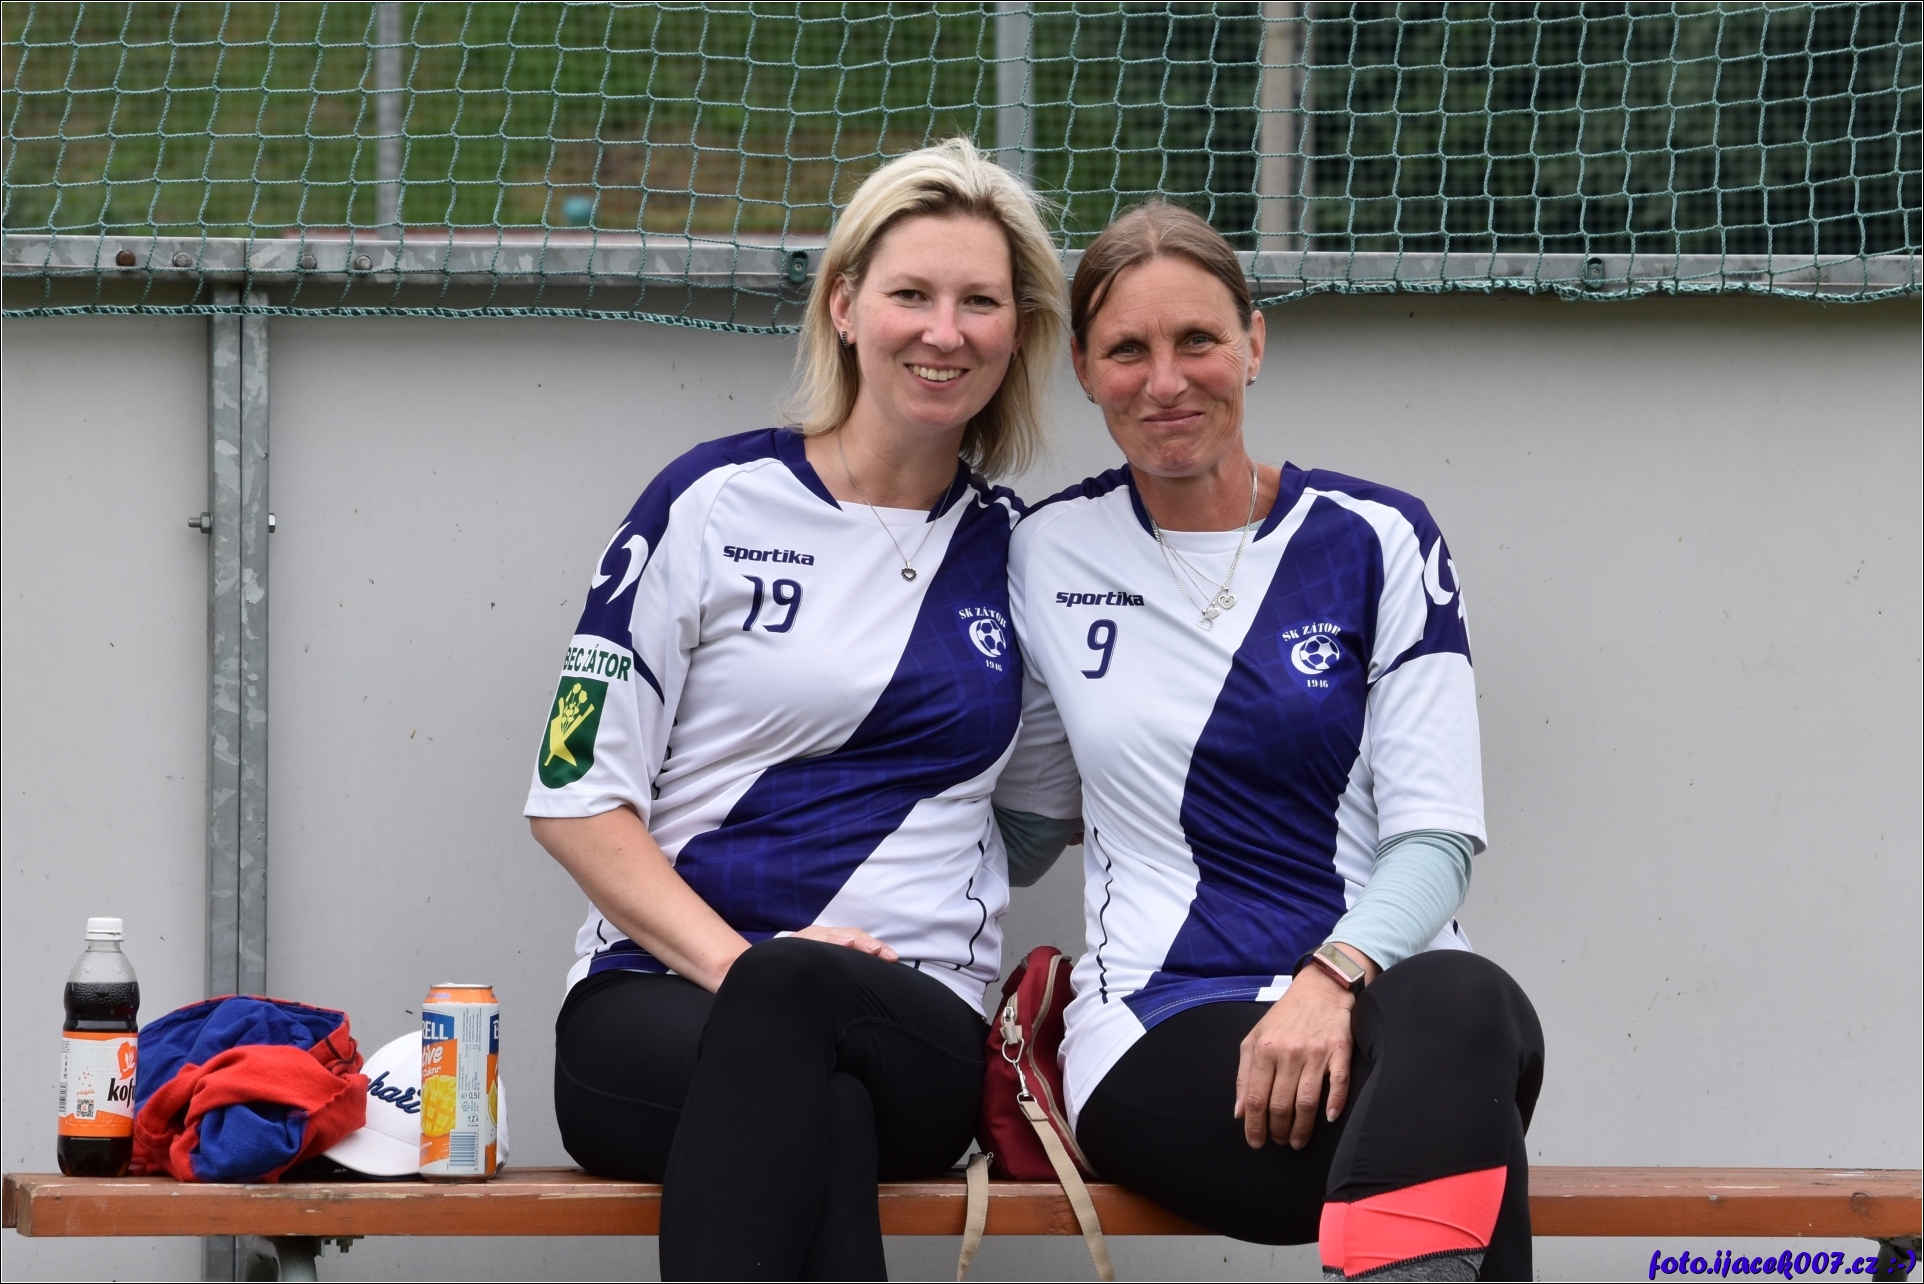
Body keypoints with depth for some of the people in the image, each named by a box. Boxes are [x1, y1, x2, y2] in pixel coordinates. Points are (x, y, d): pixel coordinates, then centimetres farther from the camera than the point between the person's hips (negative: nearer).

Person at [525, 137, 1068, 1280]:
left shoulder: (1018, 548, 14)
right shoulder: (716, 505, 5)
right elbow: (574, 797, 2)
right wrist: (740, 963, -13)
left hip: (917, 1035, 2)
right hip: (657, 1005, -2)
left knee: (797, 993, -37)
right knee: (822, 1110, -39)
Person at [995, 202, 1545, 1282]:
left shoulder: (1379, 542, 8)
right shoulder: (1050, 556, 13)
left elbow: (1436, 832, 0)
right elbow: (1025, 810, 25)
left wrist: (1334, 977, -19)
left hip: (1382, 999, 1)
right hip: (1165, 1033, -1)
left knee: (1461, 1001, -42)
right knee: (1458, 1100, -38)